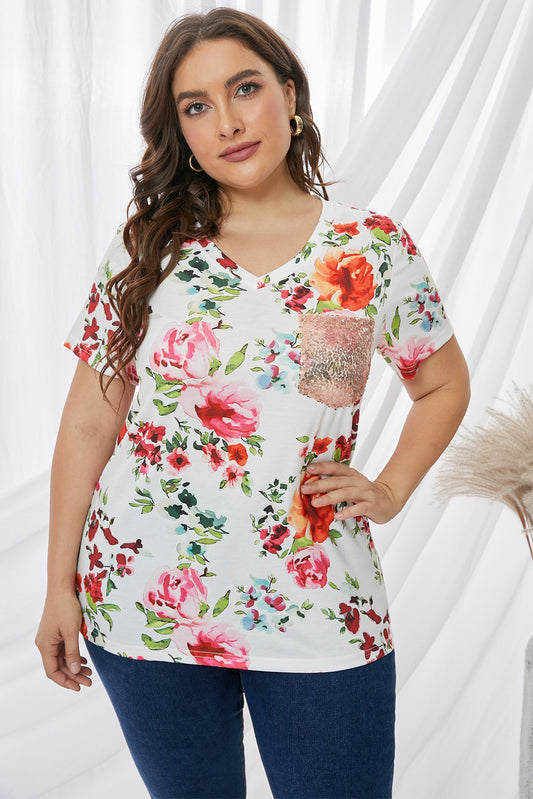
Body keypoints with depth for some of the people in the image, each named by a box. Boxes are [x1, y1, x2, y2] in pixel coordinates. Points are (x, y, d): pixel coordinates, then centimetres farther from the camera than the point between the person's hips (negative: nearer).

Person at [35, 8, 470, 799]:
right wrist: (60, 586, 0)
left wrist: (388, 491, -1)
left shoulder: (376, 249, -1)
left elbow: (443, 384, 13)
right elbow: (90, 421, 1)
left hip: (317, 610, 0)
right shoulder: (146, 249, -1)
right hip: (143, 603, 1)